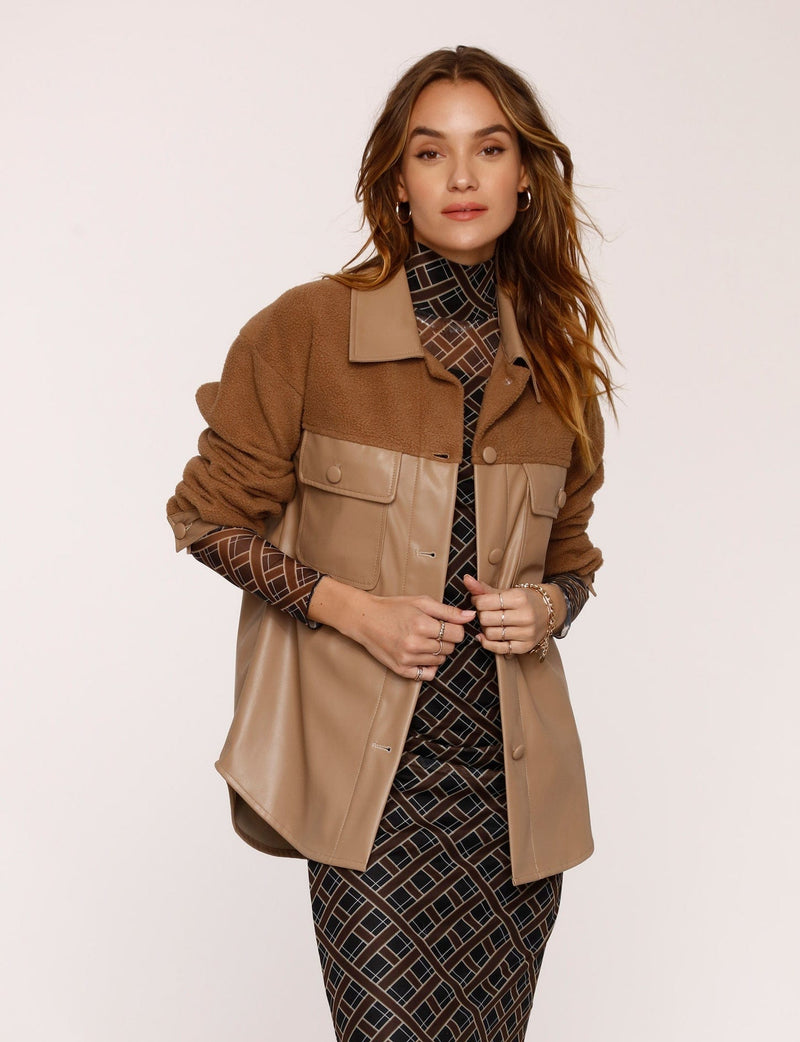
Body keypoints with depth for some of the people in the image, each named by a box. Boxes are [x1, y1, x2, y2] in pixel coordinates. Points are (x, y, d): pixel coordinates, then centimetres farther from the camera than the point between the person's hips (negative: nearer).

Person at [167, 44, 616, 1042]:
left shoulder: (556, 356, 8)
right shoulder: (307, 330, -4)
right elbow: (210, 514, 1)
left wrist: (548, 604, -3)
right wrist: (352, 606, -10)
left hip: (515, 774, 4)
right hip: (373, 772, -4)